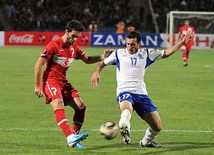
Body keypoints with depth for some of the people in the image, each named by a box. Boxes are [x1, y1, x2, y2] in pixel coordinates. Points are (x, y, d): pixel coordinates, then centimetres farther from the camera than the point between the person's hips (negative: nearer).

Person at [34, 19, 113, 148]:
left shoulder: (74, 48, 10)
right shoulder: (54, 45, -12)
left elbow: (87, 59, 21)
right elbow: (38, 65, -11)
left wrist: (102, 57, 2)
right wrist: (38, 86, -11)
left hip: (63, 82, 8)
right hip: (50, 81, -8)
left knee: (81, 106, -3)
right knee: (59, 105, -29)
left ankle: (74, 138, 3)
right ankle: (70, 137, -44)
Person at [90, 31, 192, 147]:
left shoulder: (147, 54, 13)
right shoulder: (119, 53, 10)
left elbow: (166, 53, 18)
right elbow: (102, 63, 19)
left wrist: (182, 43, 11)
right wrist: (96, 73, -1)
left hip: (141, 94, 3)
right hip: (125, 92, -3)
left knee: (157, 127, -1)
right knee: (126, 109, -43)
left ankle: (146, 142, 27)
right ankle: (125, 131, -64)